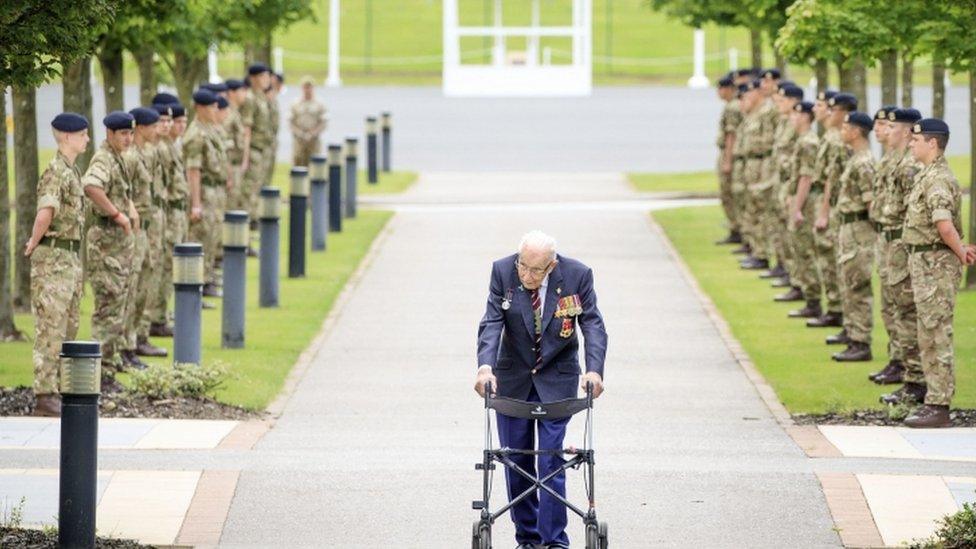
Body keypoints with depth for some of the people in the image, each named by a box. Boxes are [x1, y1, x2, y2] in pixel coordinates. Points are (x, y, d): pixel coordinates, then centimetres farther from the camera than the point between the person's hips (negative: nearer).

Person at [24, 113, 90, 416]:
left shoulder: (70, 171, 15)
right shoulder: (55, 171, -16)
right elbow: (45, 213, -32)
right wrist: (34, 243, -17)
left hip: (70, 257, 10)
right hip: (54, 257, -10)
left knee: (67, 328, 14)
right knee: (50, 328, -8)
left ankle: (50, 391, 20)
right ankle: (44, 397, -7)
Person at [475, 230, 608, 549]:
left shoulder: (577, 276, -15)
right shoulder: (503, 271, -13)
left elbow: (593, 325, -15)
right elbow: (491, 322, -17)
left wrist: (594, 369, -31)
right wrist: (486, 366, -33)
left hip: (556, 379, -2)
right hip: (512, 378, 2)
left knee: (551, 460, -9)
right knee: (516, 460, 5)